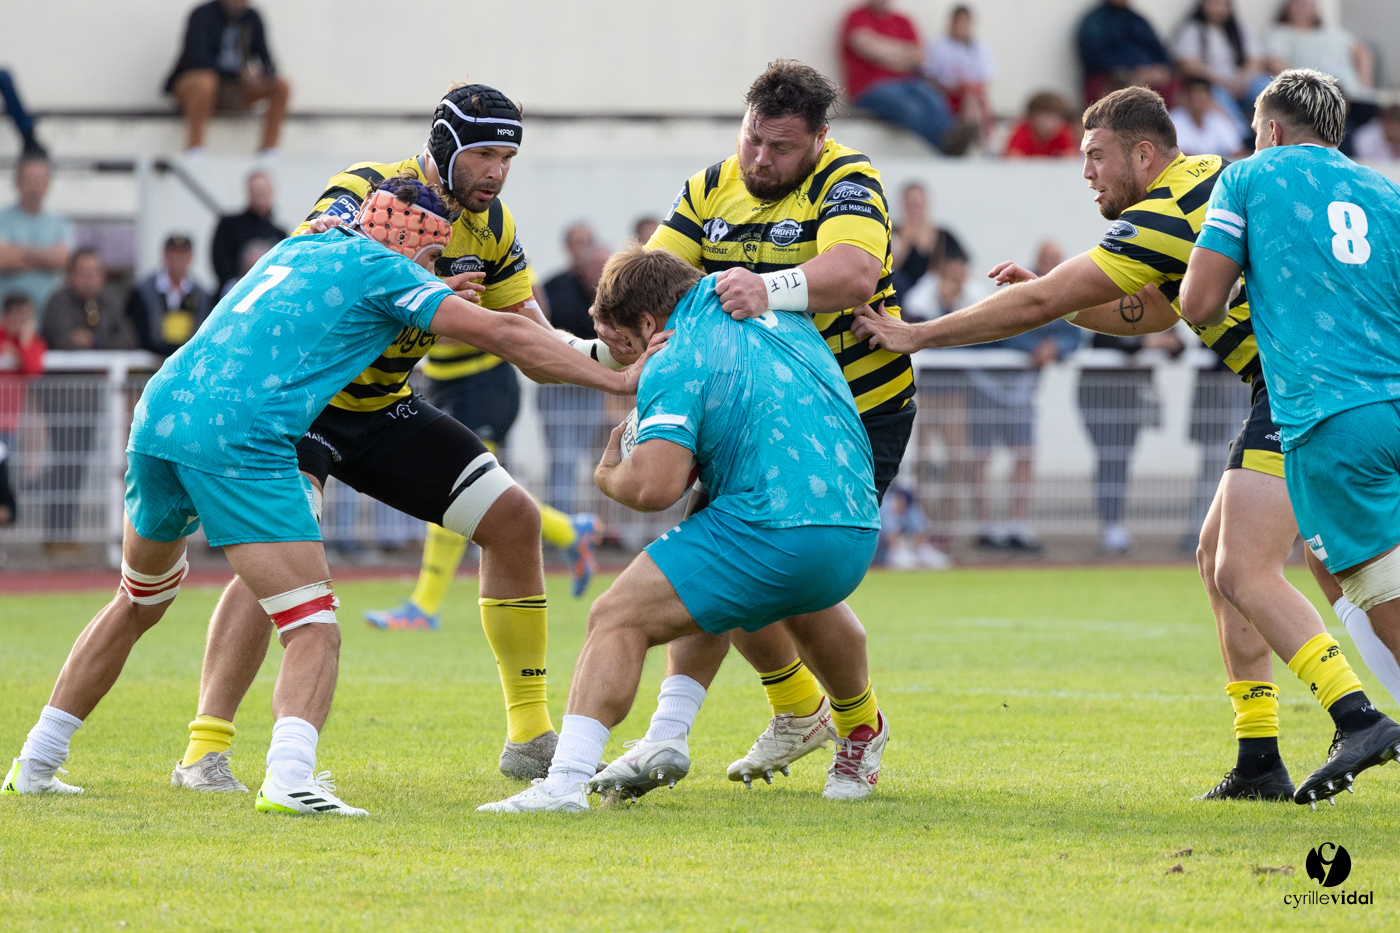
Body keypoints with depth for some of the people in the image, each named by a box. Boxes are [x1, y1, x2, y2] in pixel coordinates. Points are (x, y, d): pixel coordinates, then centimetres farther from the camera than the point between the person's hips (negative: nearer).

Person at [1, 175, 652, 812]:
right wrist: (616, 379, 7)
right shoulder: (382, 269, 5)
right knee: (314, 632, -7)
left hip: (159, 413, 8)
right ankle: (290, 777, -30)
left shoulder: (294, 249, 26)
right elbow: (503, 335, 2)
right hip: (238, 441, -8)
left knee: (138, 605, 27)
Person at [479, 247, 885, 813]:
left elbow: (655, 486, -19)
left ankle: (566, 781, -19)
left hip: (775, 539, -8)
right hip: (858, 532, 8)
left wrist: (609, 476, 6)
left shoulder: (674, 366, -6)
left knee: (616, 619, -7)